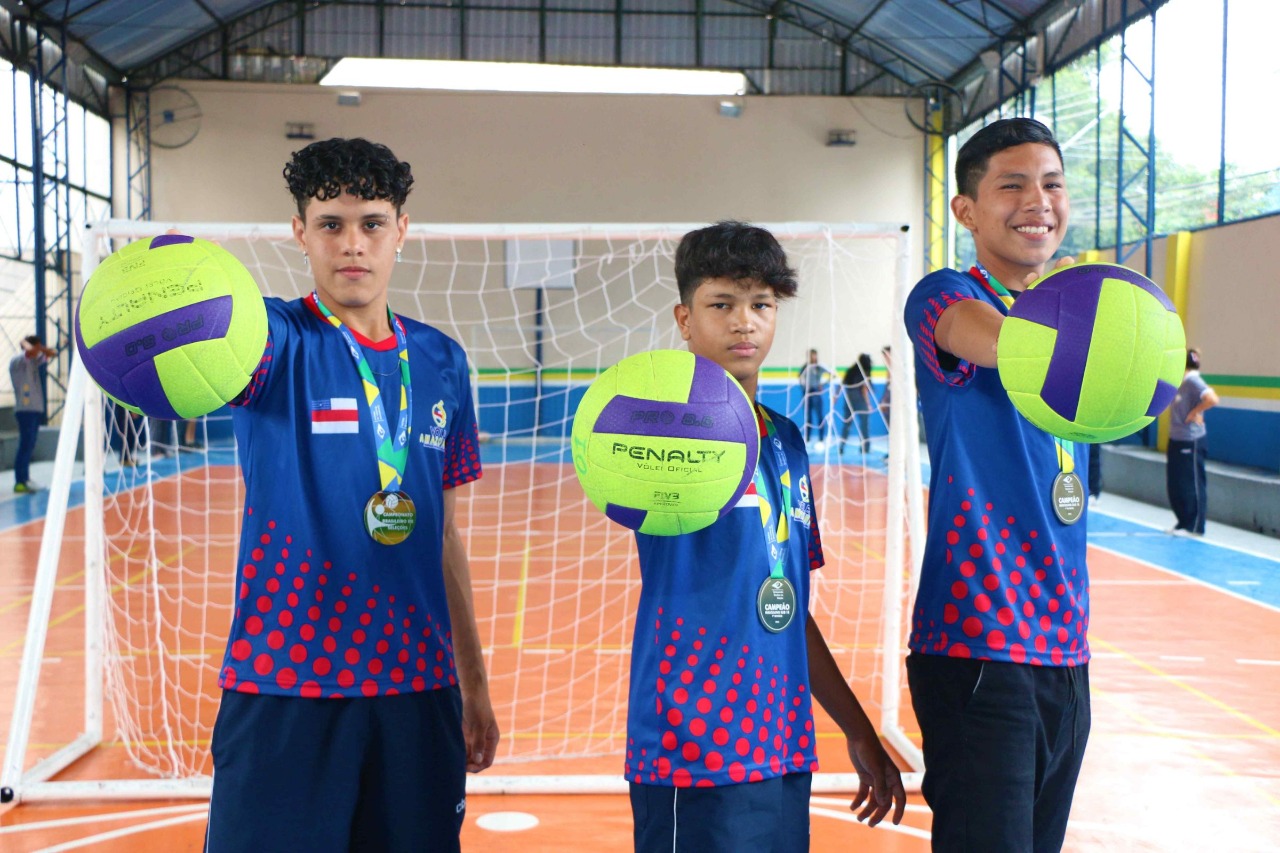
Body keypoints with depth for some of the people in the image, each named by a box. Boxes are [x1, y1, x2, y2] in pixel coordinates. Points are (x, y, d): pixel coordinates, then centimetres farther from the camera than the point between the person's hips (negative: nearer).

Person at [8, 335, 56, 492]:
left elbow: (51, 353, 20)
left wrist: (40, 347, 4)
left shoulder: (34, 361, 15)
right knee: (25, 445, -10)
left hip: (36, 409, 8)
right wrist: (24, 343, -7)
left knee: (29, 445, 11)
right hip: (25, 409, -8)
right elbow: (30, 351, -27)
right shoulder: (16, 361, -8)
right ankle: (20, 482, -10)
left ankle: (24, 479, 16)